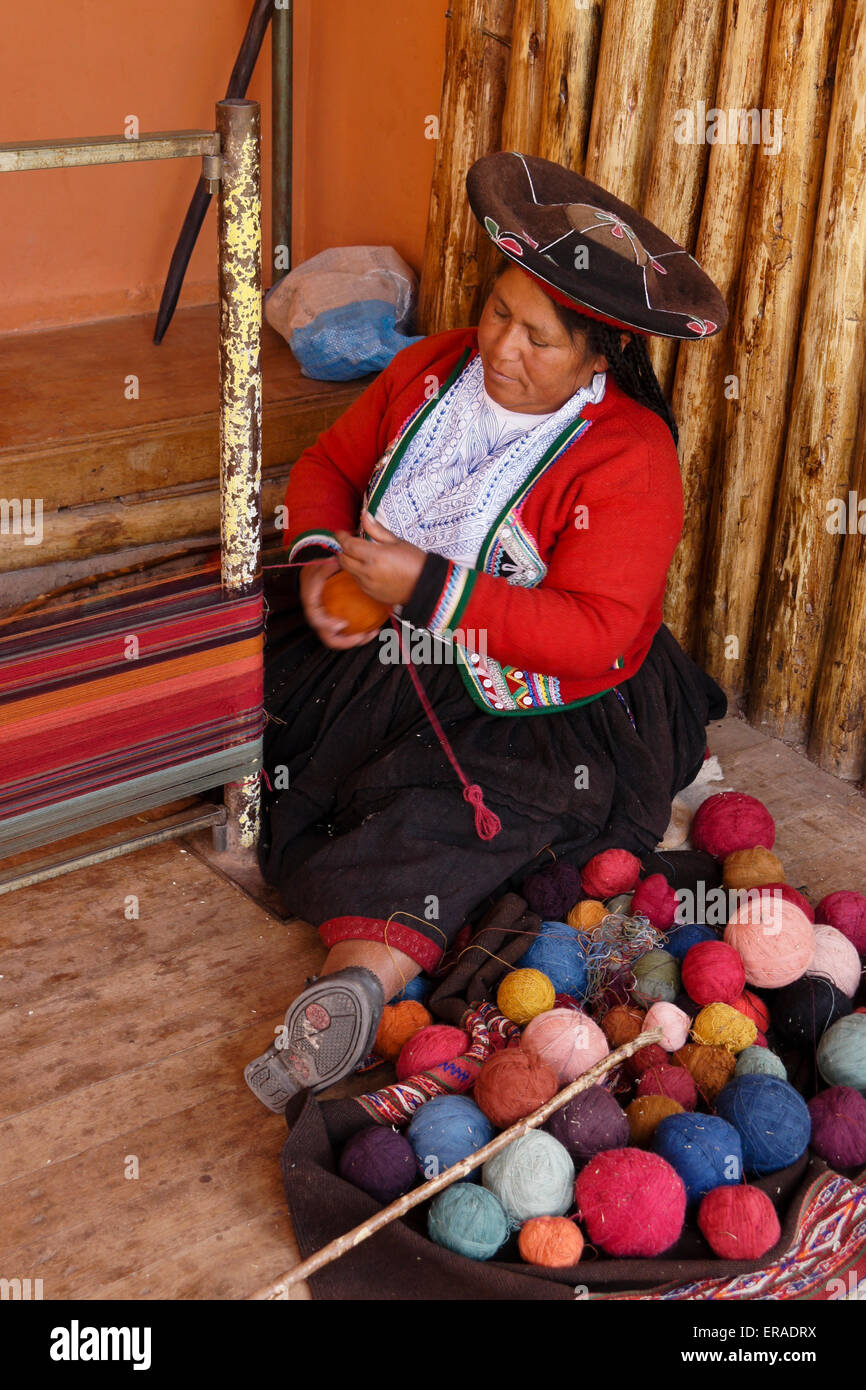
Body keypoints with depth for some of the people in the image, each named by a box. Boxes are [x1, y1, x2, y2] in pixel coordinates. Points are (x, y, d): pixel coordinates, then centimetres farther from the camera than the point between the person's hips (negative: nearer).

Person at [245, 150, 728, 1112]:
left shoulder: (629, 459, -16)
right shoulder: (435, 367, 4)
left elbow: (595, 635, -22)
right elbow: (330, 462, 16)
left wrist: (428, 588, -26)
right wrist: (319, 557, -7)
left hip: (527, 708, -8)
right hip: (379, 652, 9)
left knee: (442, 819, -34)